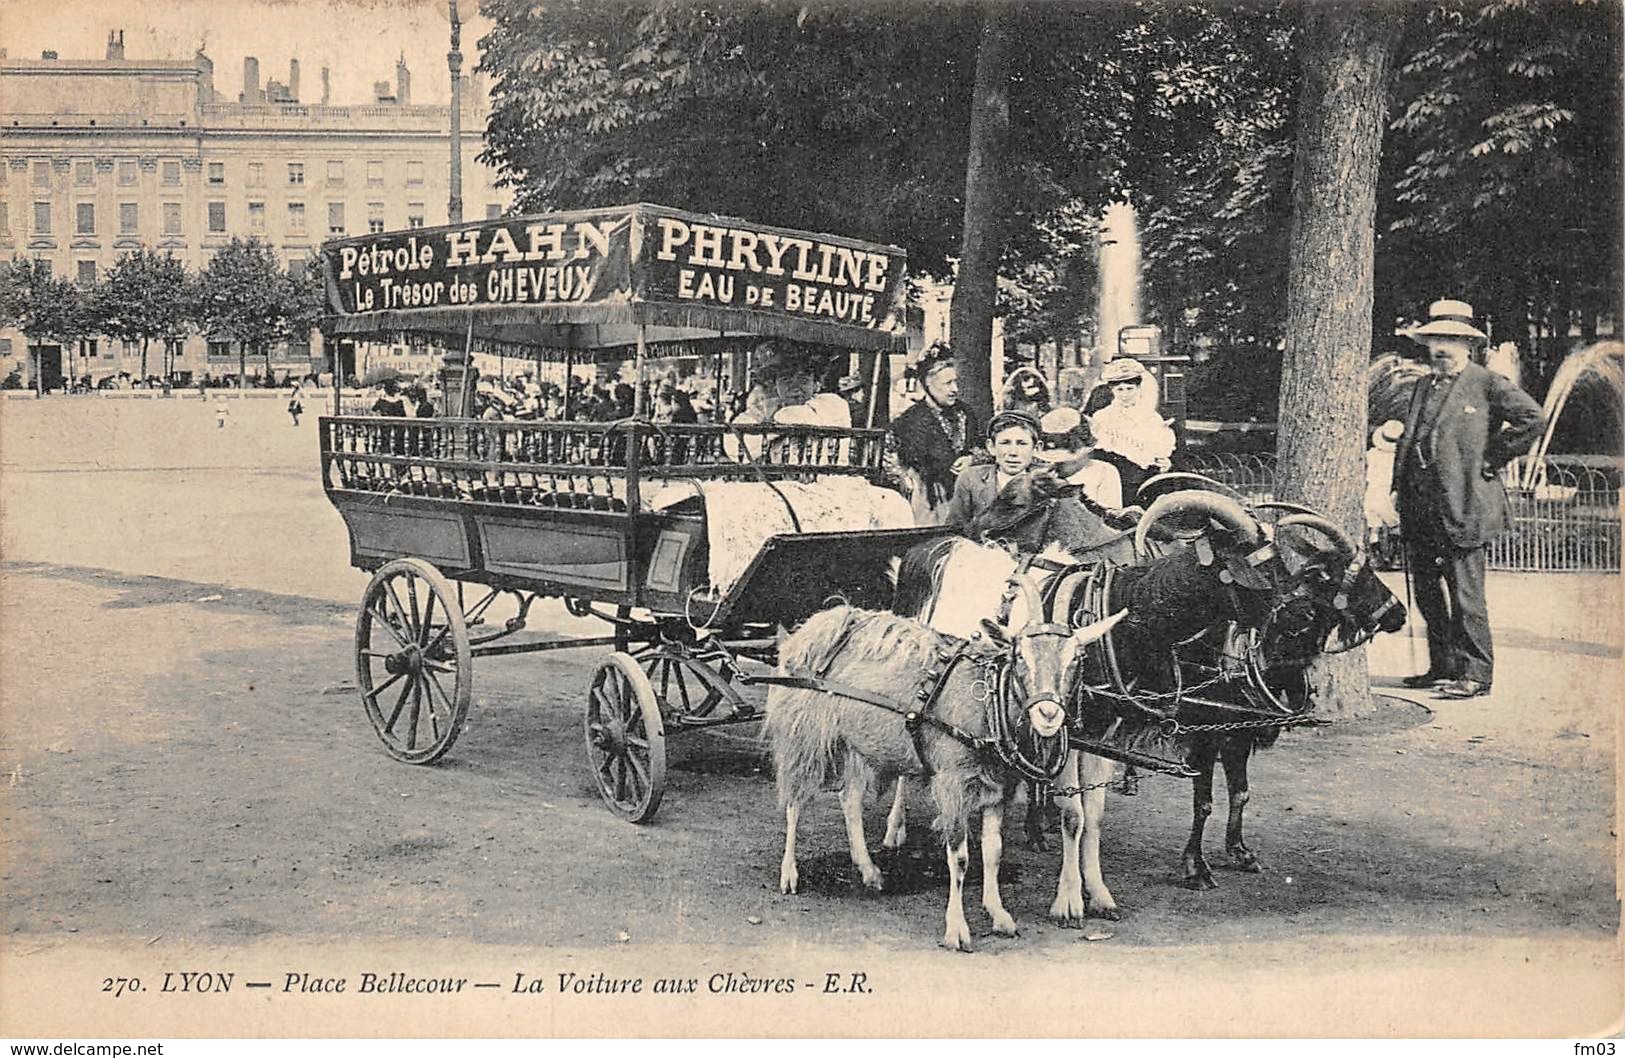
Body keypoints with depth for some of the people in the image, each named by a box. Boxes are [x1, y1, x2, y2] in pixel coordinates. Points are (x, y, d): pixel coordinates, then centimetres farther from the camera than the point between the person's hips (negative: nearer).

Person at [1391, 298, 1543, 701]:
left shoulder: (1485, 383, -2)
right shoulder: (1424, 386, 19)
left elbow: (1531, 417, -12)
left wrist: (1492, 459, -9)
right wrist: (1398, 488, 14)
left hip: (1462, 509, -7)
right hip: (1420, 511, 7)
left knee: (1465, 594, -7)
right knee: (1427, 593, 12)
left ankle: (1475, 675, -1)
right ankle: (1442, 667, 23)